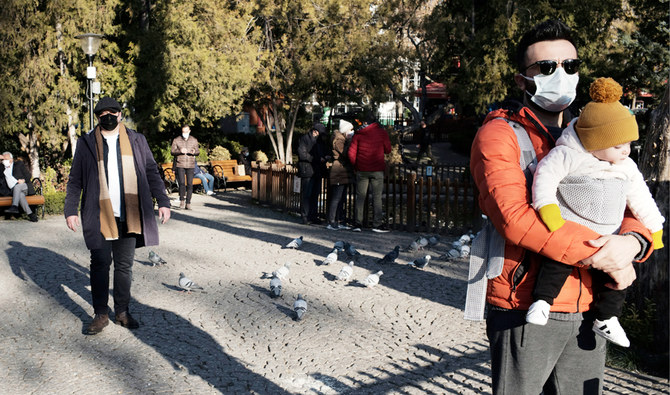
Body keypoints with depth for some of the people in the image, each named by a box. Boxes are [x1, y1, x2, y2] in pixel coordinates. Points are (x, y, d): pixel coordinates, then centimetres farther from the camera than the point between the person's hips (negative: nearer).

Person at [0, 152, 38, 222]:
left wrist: (23, 180, -13)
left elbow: (28, 175, 6)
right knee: (20, 195, -33)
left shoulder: (19, 164, 14)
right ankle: (30, 214, -39)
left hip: (24, 186, -2)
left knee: (17, 187, -36)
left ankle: (14, 206, -50)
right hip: (13, 191, 2)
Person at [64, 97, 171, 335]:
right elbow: (75, 180, 9)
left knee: (125, 265, 7)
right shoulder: (87, 143, 7)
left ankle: (122, 312, 18)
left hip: (129, 216, 2)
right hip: (99, 215, -1)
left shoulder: (136, 141, 11)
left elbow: (152, 173, 12)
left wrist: (163, 202, 4)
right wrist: (70, 210, 3)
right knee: (100, 264, -2)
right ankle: (101, 314, 9)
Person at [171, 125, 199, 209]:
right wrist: (180, 151, -17)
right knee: (182, 183, -12)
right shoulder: (176, 140, 7)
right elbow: (173, 152, 4)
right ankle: (182, 200, 6)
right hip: (180, 165, -1)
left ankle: (188, 203, 4)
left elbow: (198, 151, 11)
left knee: (190, 184, -2)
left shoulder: (194, 140, 12)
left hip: (190, 165, 1)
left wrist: (194, 152, -13)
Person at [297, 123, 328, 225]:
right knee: (306, 195, -7)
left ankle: (313, 216, 14)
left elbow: (322, 154, 29)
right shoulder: (304, 139, -4)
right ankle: (305, 217, -4)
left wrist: (324, 158, 5)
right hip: (307, 171, -8)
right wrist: (318, 159, -16)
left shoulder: (319, 140, 21)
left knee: (315, 194, 9)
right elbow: (302, 155, -14)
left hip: (317, 172, 8)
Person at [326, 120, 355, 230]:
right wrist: (350, 141, -16)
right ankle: (331, 223, -8)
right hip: (339, 173, -10)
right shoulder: (338, 140, -11)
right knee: (336, 198, -10)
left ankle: (340, 221, 15)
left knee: (342, 199, 11)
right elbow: (345, 153, -22)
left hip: (344, 174, 10)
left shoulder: (344, 139, 21)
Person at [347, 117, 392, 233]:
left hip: (361, 170, 2)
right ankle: (377, 224, 0)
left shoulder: (358, 134, 7)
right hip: (377, 170, -2)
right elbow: (388, 150, 7)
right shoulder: (382, 133, 3)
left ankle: (358, 223, 3)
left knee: (360, 196, 6)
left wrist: (355, 165, 13)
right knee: (377, 197, 2)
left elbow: (351, 152, 2)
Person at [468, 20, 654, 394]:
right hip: (525, 311, -6)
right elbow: (515, 217, -21)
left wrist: (632, 241, -12)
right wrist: (601, 255, -18)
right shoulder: (500, 135, -6)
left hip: (587, 312, 6)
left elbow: (634, 210, 12)